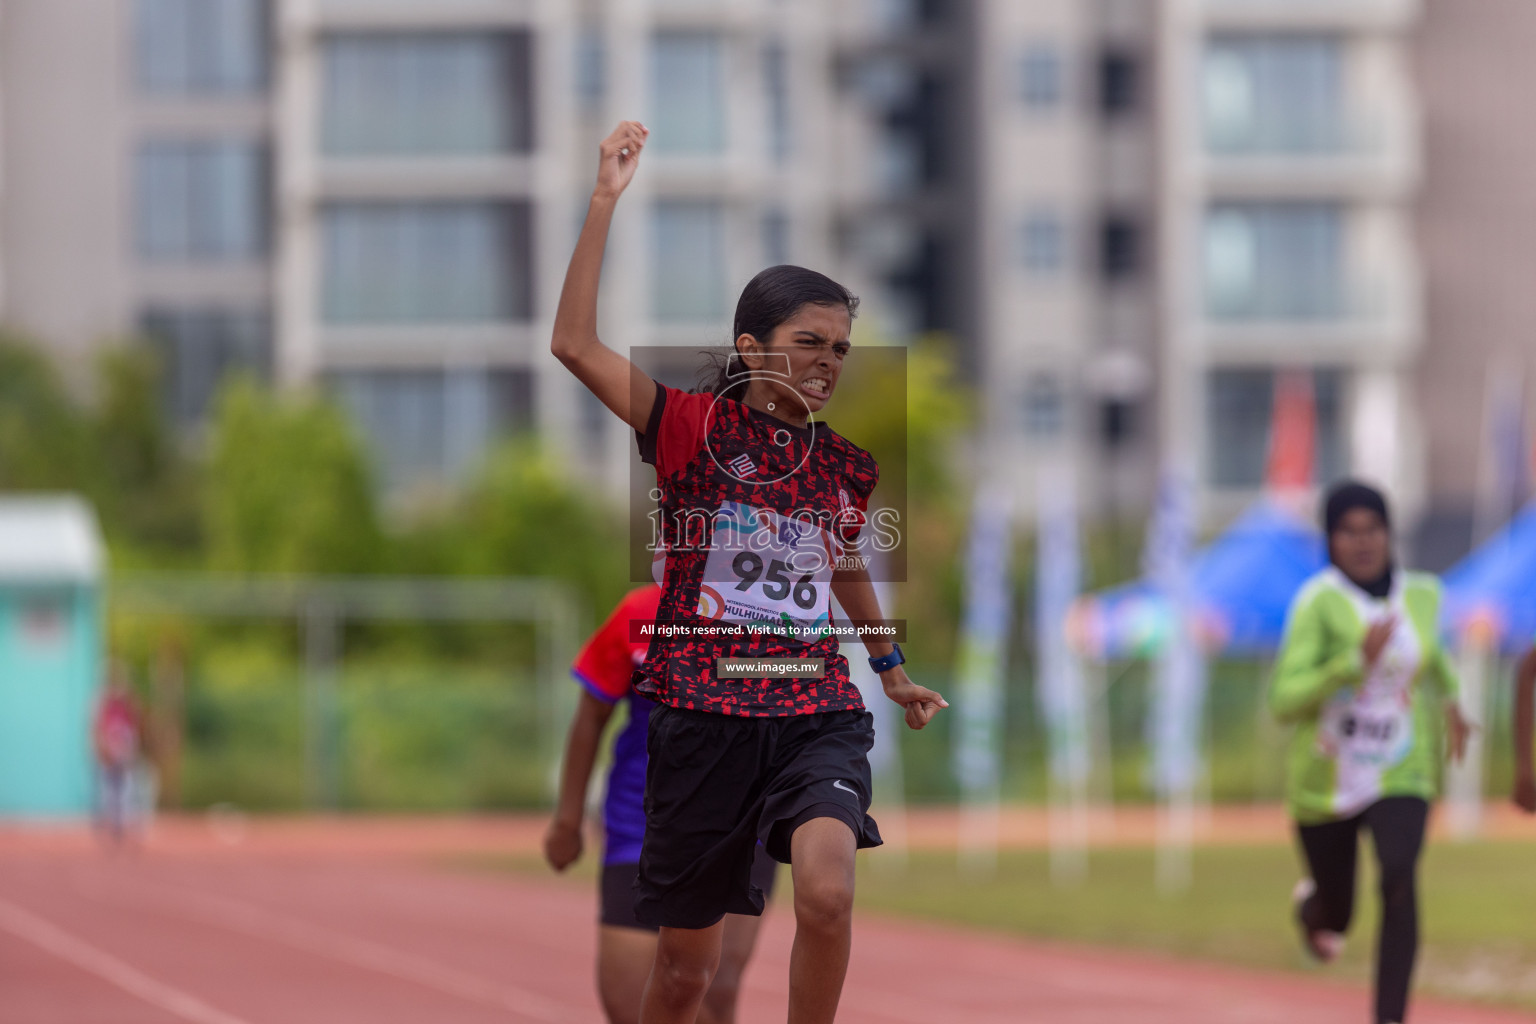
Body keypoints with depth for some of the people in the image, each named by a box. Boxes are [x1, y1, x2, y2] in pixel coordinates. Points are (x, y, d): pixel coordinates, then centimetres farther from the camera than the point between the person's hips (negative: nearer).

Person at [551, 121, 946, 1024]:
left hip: (817, 713, 2)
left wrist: (891, 669, 39)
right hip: (703, 714, -2)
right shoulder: (700, 428, -4)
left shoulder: (848, 466, 9)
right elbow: (576, 345, -15)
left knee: (828, 891, -27)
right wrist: (607, 201, -18)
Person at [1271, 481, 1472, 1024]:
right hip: (1326, 781, -2)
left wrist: (1448, 700, 13)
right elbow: (1284, 700, -24)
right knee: (1333, 921, 14)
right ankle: (1312, 903, 54)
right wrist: (1357, 661, -33)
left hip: (1401, 776, 2)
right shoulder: (1318, 601, -17)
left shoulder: (1423, 594, -1)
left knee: (1399, 878, -26)